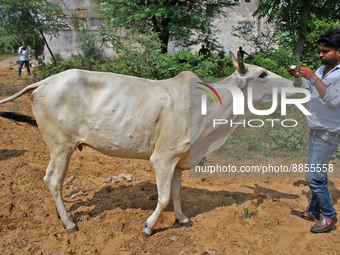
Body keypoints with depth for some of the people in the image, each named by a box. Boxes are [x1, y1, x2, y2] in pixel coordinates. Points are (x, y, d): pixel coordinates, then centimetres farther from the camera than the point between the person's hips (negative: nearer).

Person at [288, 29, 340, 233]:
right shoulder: (323, 69, 10)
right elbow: (305, 88, 20)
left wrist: (313, 78, -28)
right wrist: (297, 76, 1)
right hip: (317, 130, 8)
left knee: (314, 177, -8)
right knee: (318, 175, 16)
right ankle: (314, 212, 28)